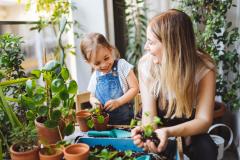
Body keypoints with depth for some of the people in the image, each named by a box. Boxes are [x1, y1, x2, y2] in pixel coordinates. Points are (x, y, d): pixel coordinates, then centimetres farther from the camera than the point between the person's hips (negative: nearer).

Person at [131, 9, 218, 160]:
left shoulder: (204, 68, -23)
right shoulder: (146, 64, -20)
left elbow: (204, 119, -24)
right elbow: (149, 112, -19)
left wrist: (169, 132, -42)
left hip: (188, 127, 0)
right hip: (159, 125, 1)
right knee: (139, 148, -25)